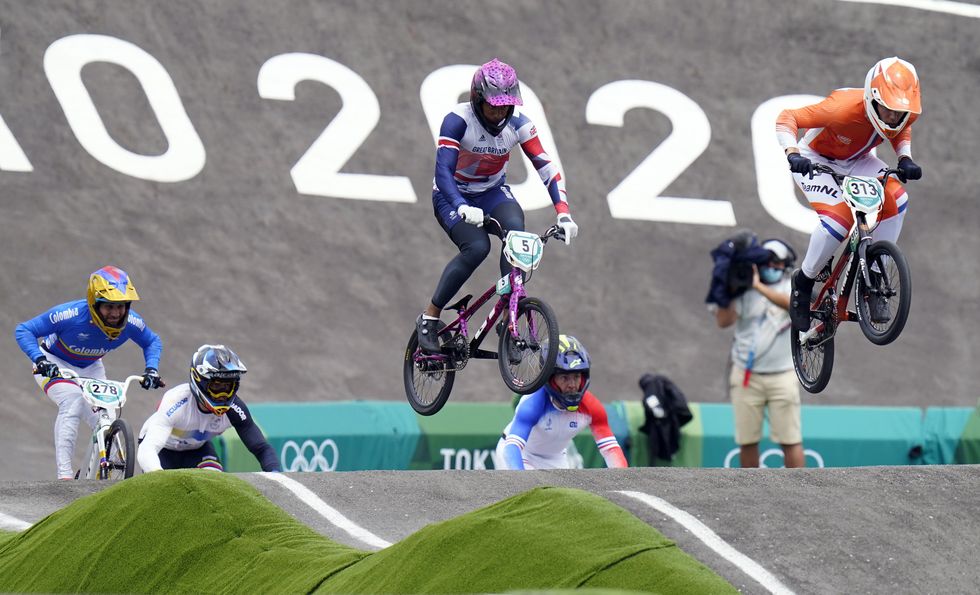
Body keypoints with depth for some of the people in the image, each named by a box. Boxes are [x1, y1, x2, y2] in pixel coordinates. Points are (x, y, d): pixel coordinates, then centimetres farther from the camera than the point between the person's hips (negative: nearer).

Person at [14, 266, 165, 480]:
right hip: (55, 365, -5)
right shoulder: (71, 315, -36)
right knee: (73, 401, -33)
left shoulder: (131, 322, -23)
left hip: (90, 369, 5)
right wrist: (40, 359, -43)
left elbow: (152, 341, 0)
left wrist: (151, 369, -18)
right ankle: (64, 474, -35)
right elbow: (23, 330, -28)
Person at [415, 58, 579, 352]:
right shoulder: (457, 121, -25)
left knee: (515, 228, -31)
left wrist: (563, 214, -31)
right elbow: (443, 170, -33)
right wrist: (463, 208, -51)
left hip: (492, 192, 3)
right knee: (477, 247, -30)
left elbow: (547, 167, -18)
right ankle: (429, 317, -14)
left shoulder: (517, 124, -15)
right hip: (453, 195, -3)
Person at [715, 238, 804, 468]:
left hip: (782, 376, -1)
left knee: (790, 440, -4)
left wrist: (759, 286, -27)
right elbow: (724, 321, -7)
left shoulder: (791, 287, 3)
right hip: (746, 376, 1)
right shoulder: (744, 291, 4)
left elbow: (792, 303, -20)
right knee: (747, 440, 4)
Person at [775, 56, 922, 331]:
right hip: (816, 159, -5)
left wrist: (905, 159, -11)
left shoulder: (902, 113, -21)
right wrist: (793, 154, -48)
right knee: (838, 218, -29)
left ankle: (873, 277, -9)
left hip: (855, 160, 6)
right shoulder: (845, 108, -39)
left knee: (896, 200, -21)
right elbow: (788, 117, -33)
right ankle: (803, 283, -4)